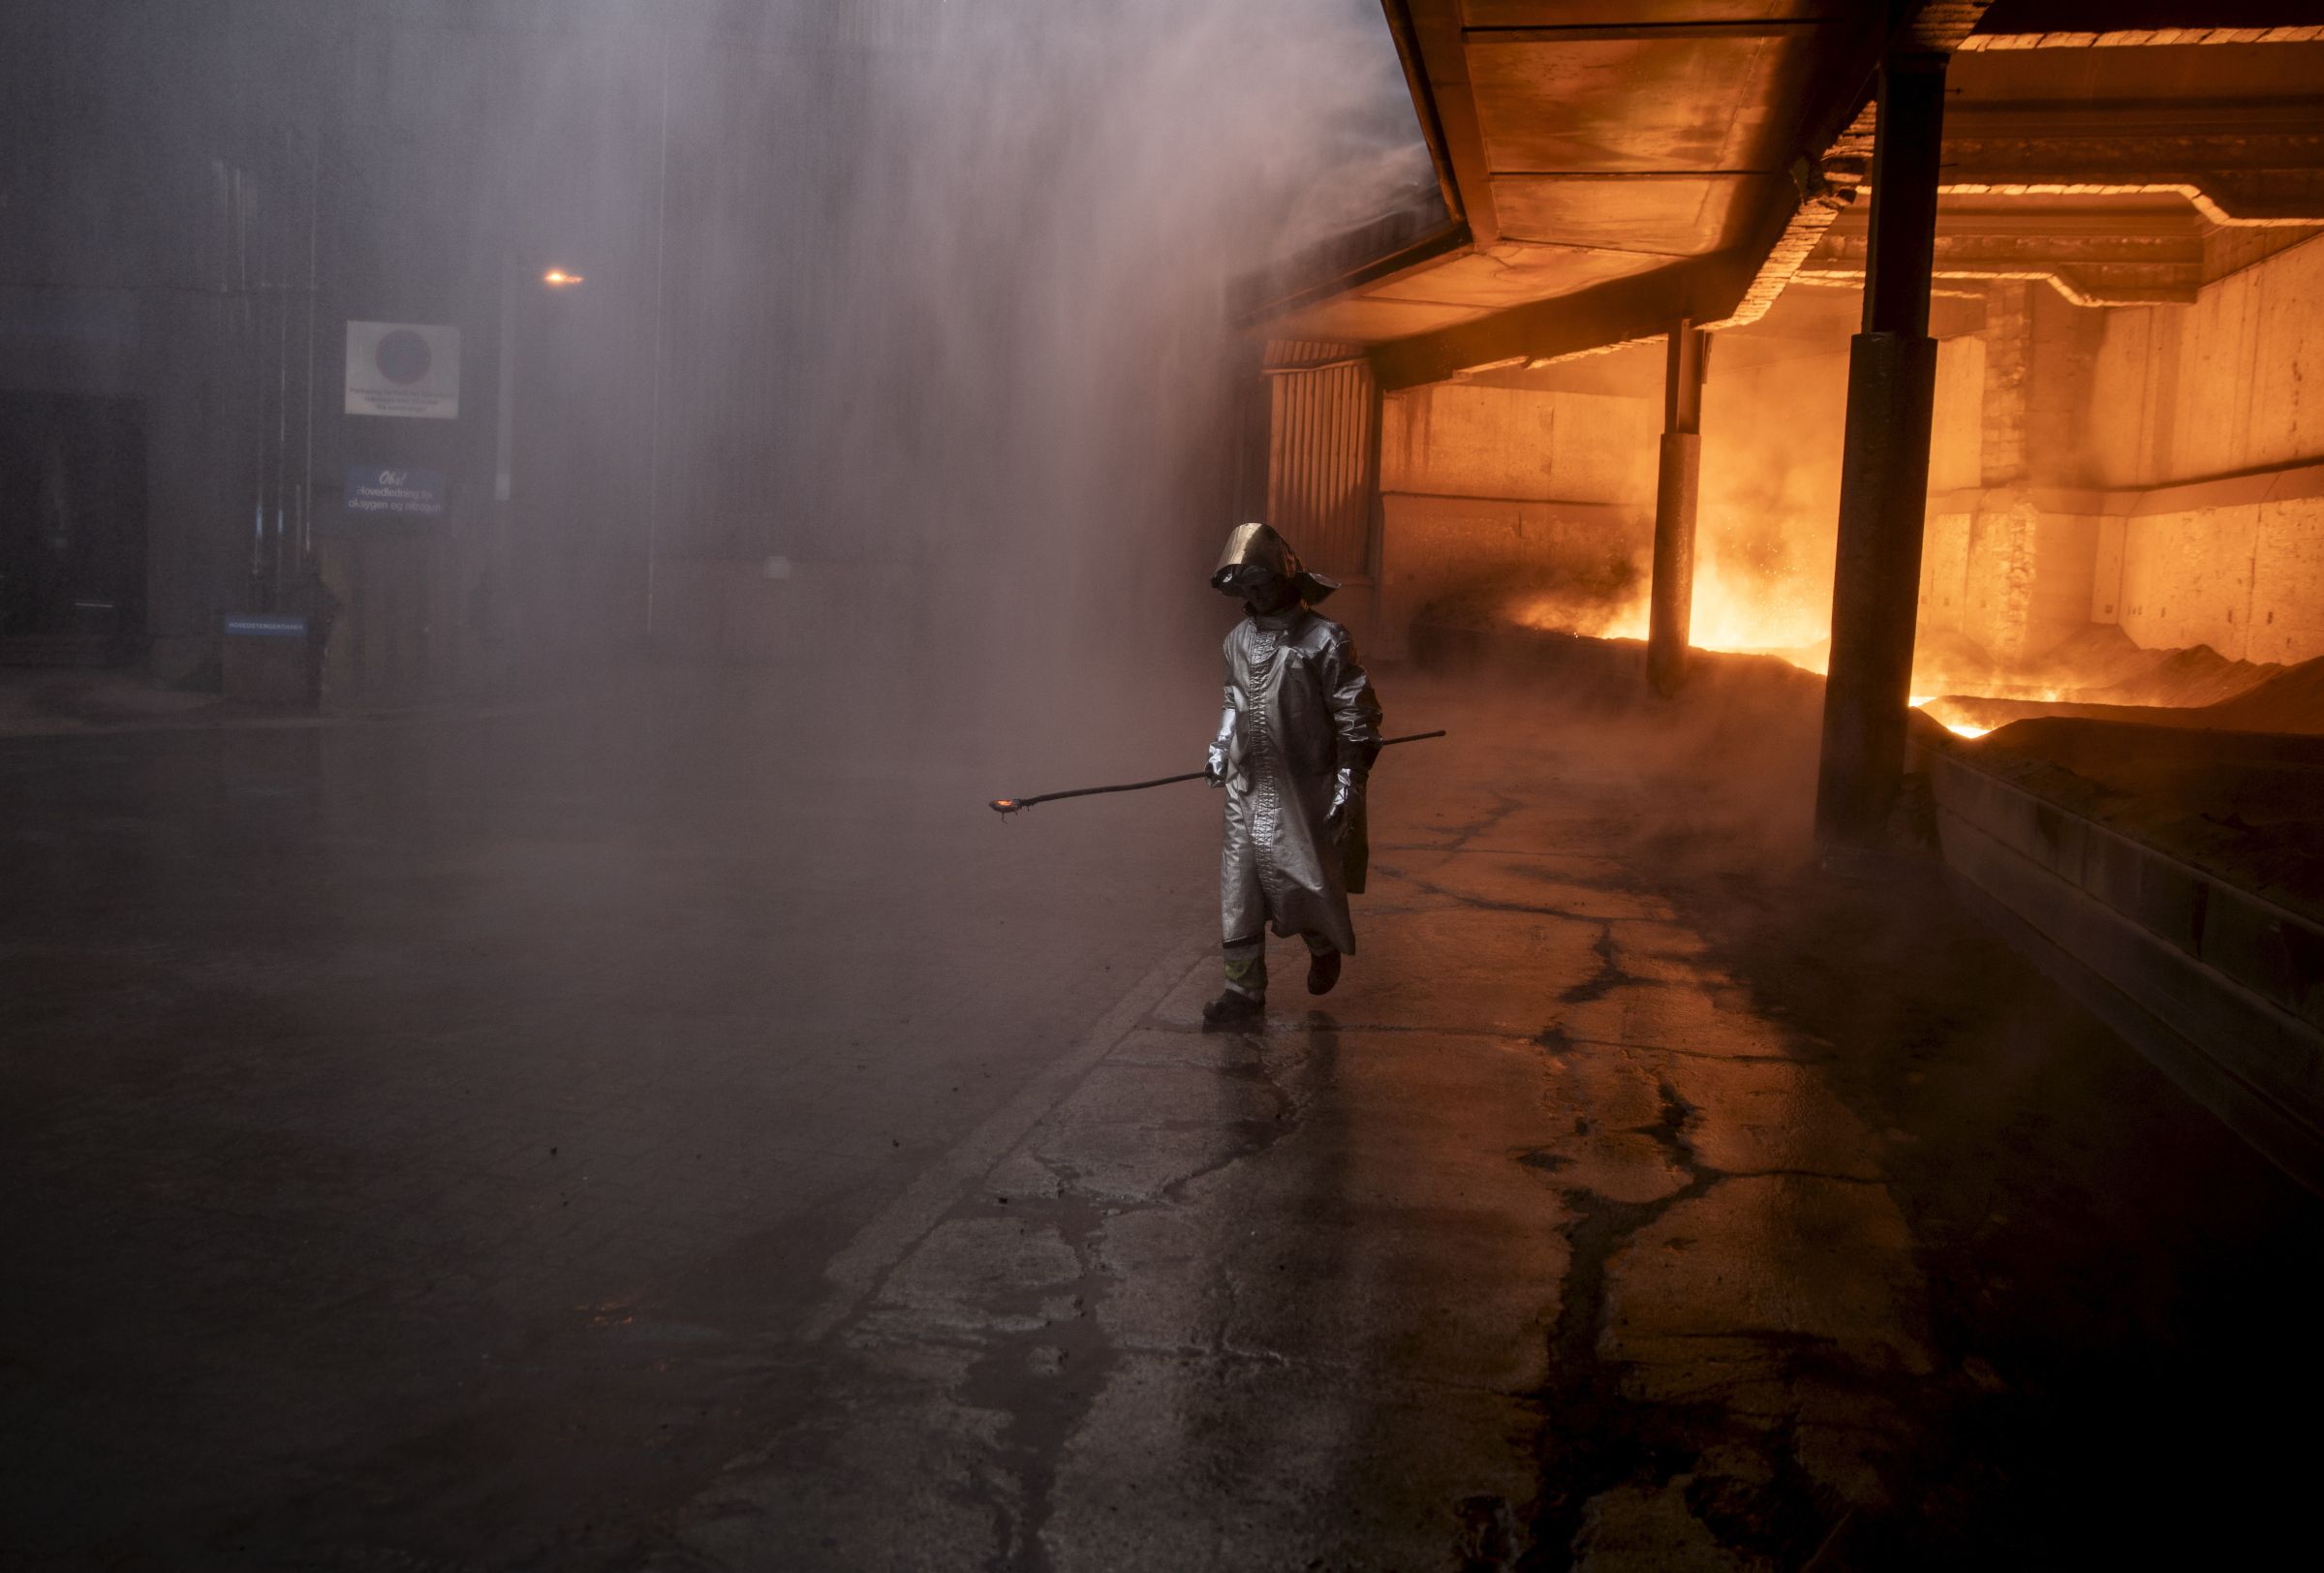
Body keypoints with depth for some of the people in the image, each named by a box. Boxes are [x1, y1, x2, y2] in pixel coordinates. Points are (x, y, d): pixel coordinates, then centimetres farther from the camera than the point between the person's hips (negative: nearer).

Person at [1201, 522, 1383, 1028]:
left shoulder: (1324, 640, -12)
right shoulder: (1239, 640, 7)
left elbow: (1357, 719, -10)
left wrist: (1348, 787, -13)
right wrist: (1219, 749, 11)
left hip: (1304, 794, -5)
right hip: (1248, 792, 5)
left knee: (1306, 883, 5)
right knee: (1238, 891, 1)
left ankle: (1324, 947, 37)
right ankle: (1245, 992, 9)